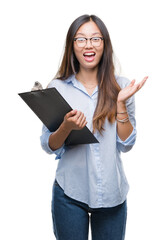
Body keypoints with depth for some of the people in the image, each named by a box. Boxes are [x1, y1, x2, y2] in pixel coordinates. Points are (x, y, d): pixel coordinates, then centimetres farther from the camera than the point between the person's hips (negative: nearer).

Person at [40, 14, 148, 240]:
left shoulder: (121, 86, -1)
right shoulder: (57, 87, -3)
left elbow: (126, 145, -4)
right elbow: (48, 147, -2)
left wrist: (121, 103, -13)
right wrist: (66, 127, -21)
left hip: (112, 193, 1)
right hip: (70, 192, -1)